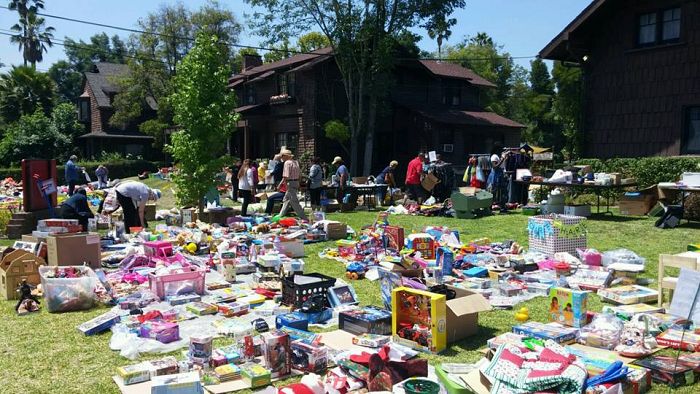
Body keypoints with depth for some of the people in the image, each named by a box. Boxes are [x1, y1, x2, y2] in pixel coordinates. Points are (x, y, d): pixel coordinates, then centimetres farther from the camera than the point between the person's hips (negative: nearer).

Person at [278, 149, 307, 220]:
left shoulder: (287, 163, -14)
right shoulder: (296, 162, 13)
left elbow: (286, 176, -20)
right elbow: (300, 174, 15)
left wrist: (280, 184, -12)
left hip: (290, 183, -10)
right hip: (296, 182, 10)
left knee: (294, 202, -7)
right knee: (286, 200, 20)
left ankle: (304, 218, -7)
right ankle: (281, 216, 28)